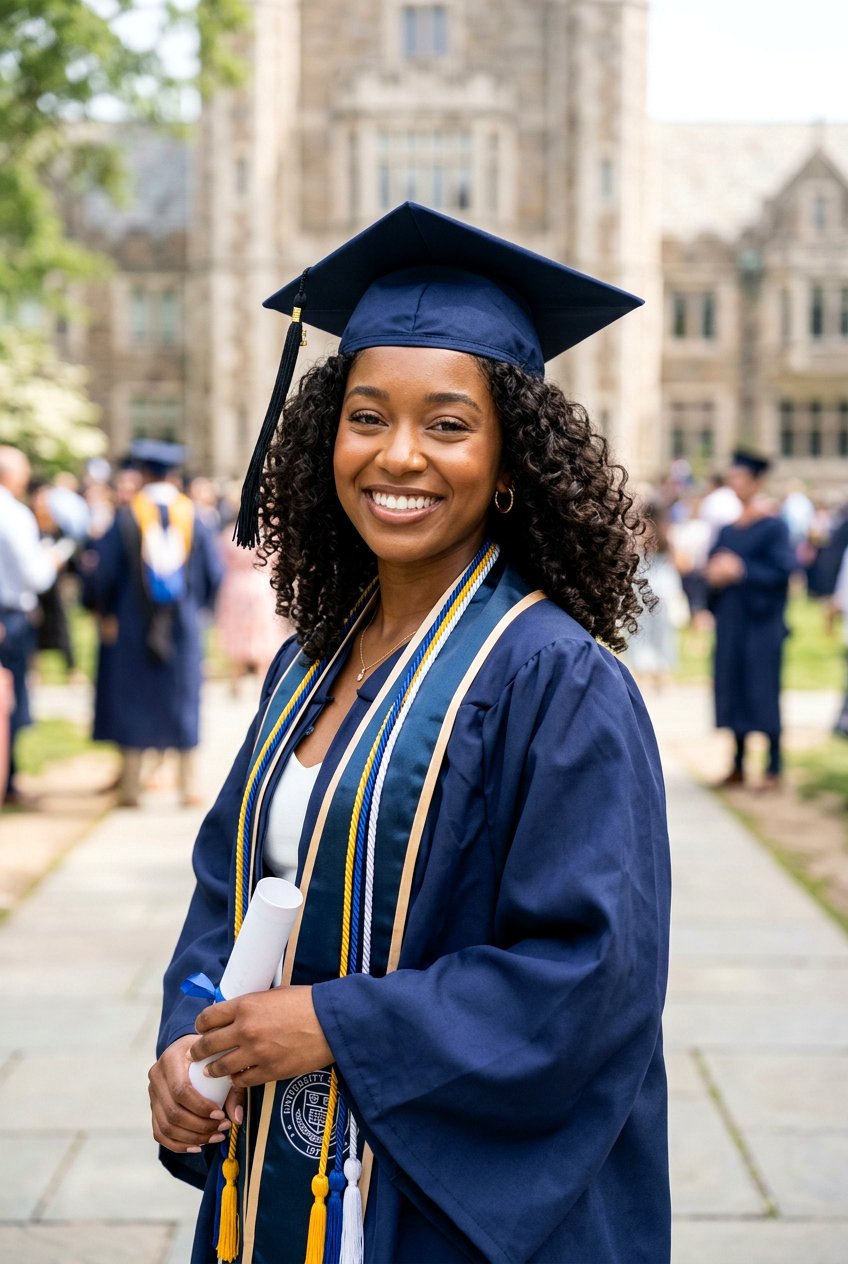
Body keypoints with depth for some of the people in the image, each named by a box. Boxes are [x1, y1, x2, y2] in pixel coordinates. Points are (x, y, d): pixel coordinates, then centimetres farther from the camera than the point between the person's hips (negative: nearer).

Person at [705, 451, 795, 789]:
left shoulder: (773, 526, -6)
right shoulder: (727, 530, 12)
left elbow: (783, 570, -14)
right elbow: (713, 566, 14)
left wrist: (741, 570, -20)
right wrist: (716, 573, -8)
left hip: (760, 621, -6)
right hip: (730, 620, 6)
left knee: (764, 694, -5)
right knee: (733, 689, 8)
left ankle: (774, 768, 2)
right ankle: (738, 766, 16)